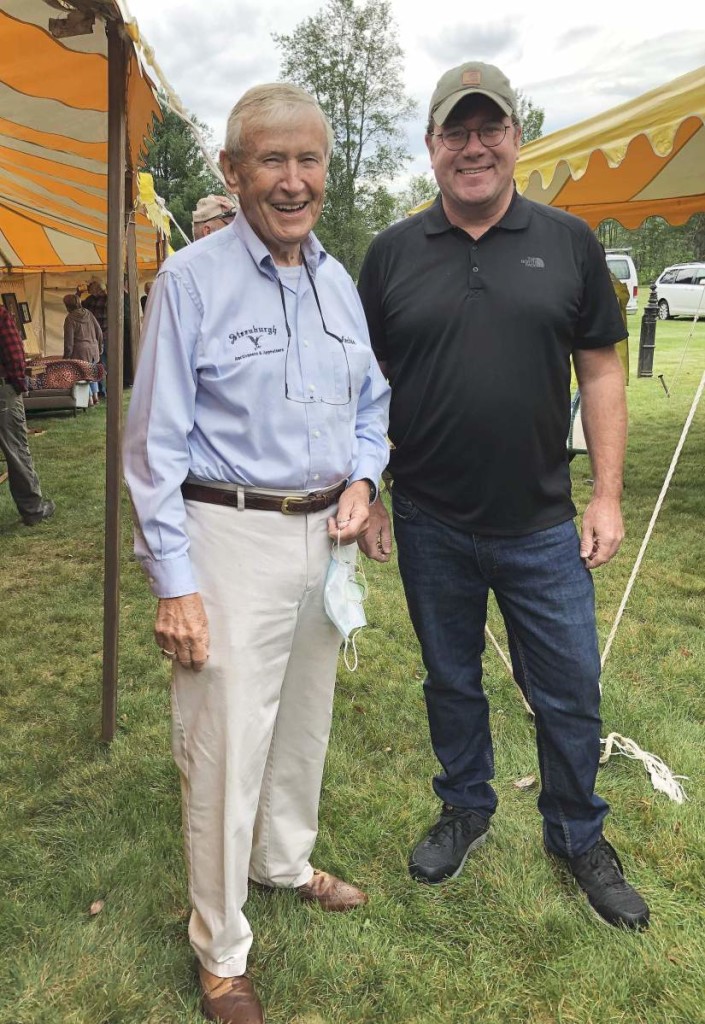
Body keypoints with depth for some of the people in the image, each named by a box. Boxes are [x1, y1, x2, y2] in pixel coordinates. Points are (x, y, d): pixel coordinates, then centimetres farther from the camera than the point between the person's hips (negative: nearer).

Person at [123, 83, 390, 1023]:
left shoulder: (339, 282, 9)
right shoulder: (192, 279, -10)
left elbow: (373, 401, 19)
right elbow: (156, 443, -11)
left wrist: (362, 477, -1)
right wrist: (173, 583, -14)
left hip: (325, 535, 6)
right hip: (232, 537, -6)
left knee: (306, 719, 20)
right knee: (225, 744, 1)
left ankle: (287, 862, 46)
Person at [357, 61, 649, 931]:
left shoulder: (568, 243, 1)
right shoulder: (393, 253, 1)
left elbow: (600, 372, 2)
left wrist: (607, 494, -2)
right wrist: (366, 496, 1)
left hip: (542, 525, 0)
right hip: (431, 527, 1)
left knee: (569, 692, 10)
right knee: (450, 681, 17)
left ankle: (578, 836, 34)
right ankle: (464, 811, 41)